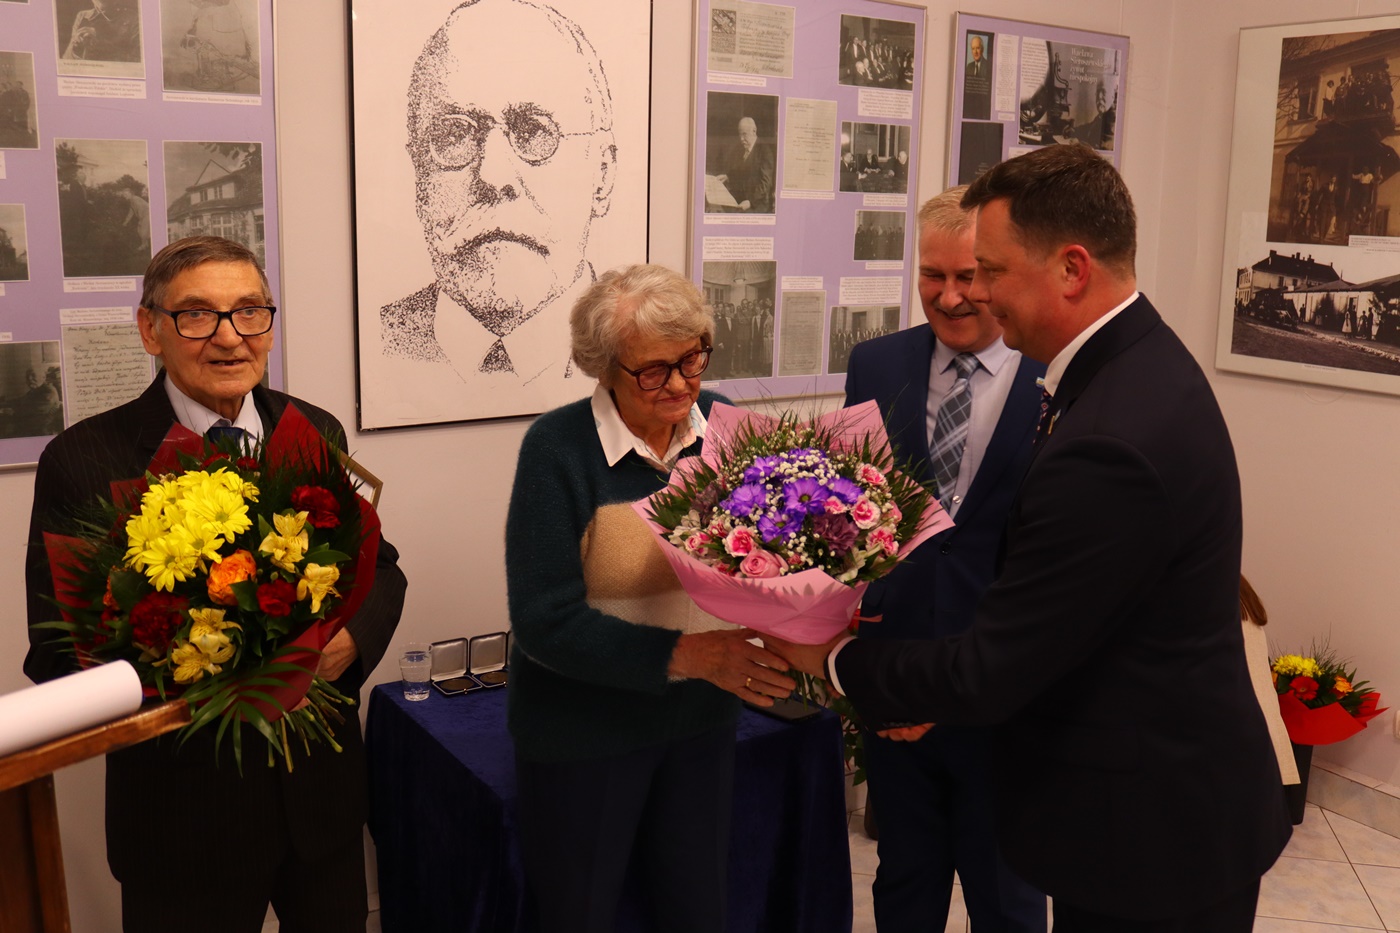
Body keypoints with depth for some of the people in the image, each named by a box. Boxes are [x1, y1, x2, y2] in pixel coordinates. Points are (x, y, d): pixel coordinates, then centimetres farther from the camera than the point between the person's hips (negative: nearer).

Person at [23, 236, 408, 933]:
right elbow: (57, 654, -12)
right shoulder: (83, 461, -12)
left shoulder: (316, 433, 0)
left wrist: (351, 636, -15)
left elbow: (378, 567, 7)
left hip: (323, 789, 4)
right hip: (183, 803, -4)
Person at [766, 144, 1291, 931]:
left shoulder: (1110, 446, -31)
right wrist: (944, 690, 3)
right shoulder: (1138, 362, 1)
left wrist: (836, 660, -9)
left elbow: (989, 675, -23)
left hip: (1151, 835, -9)